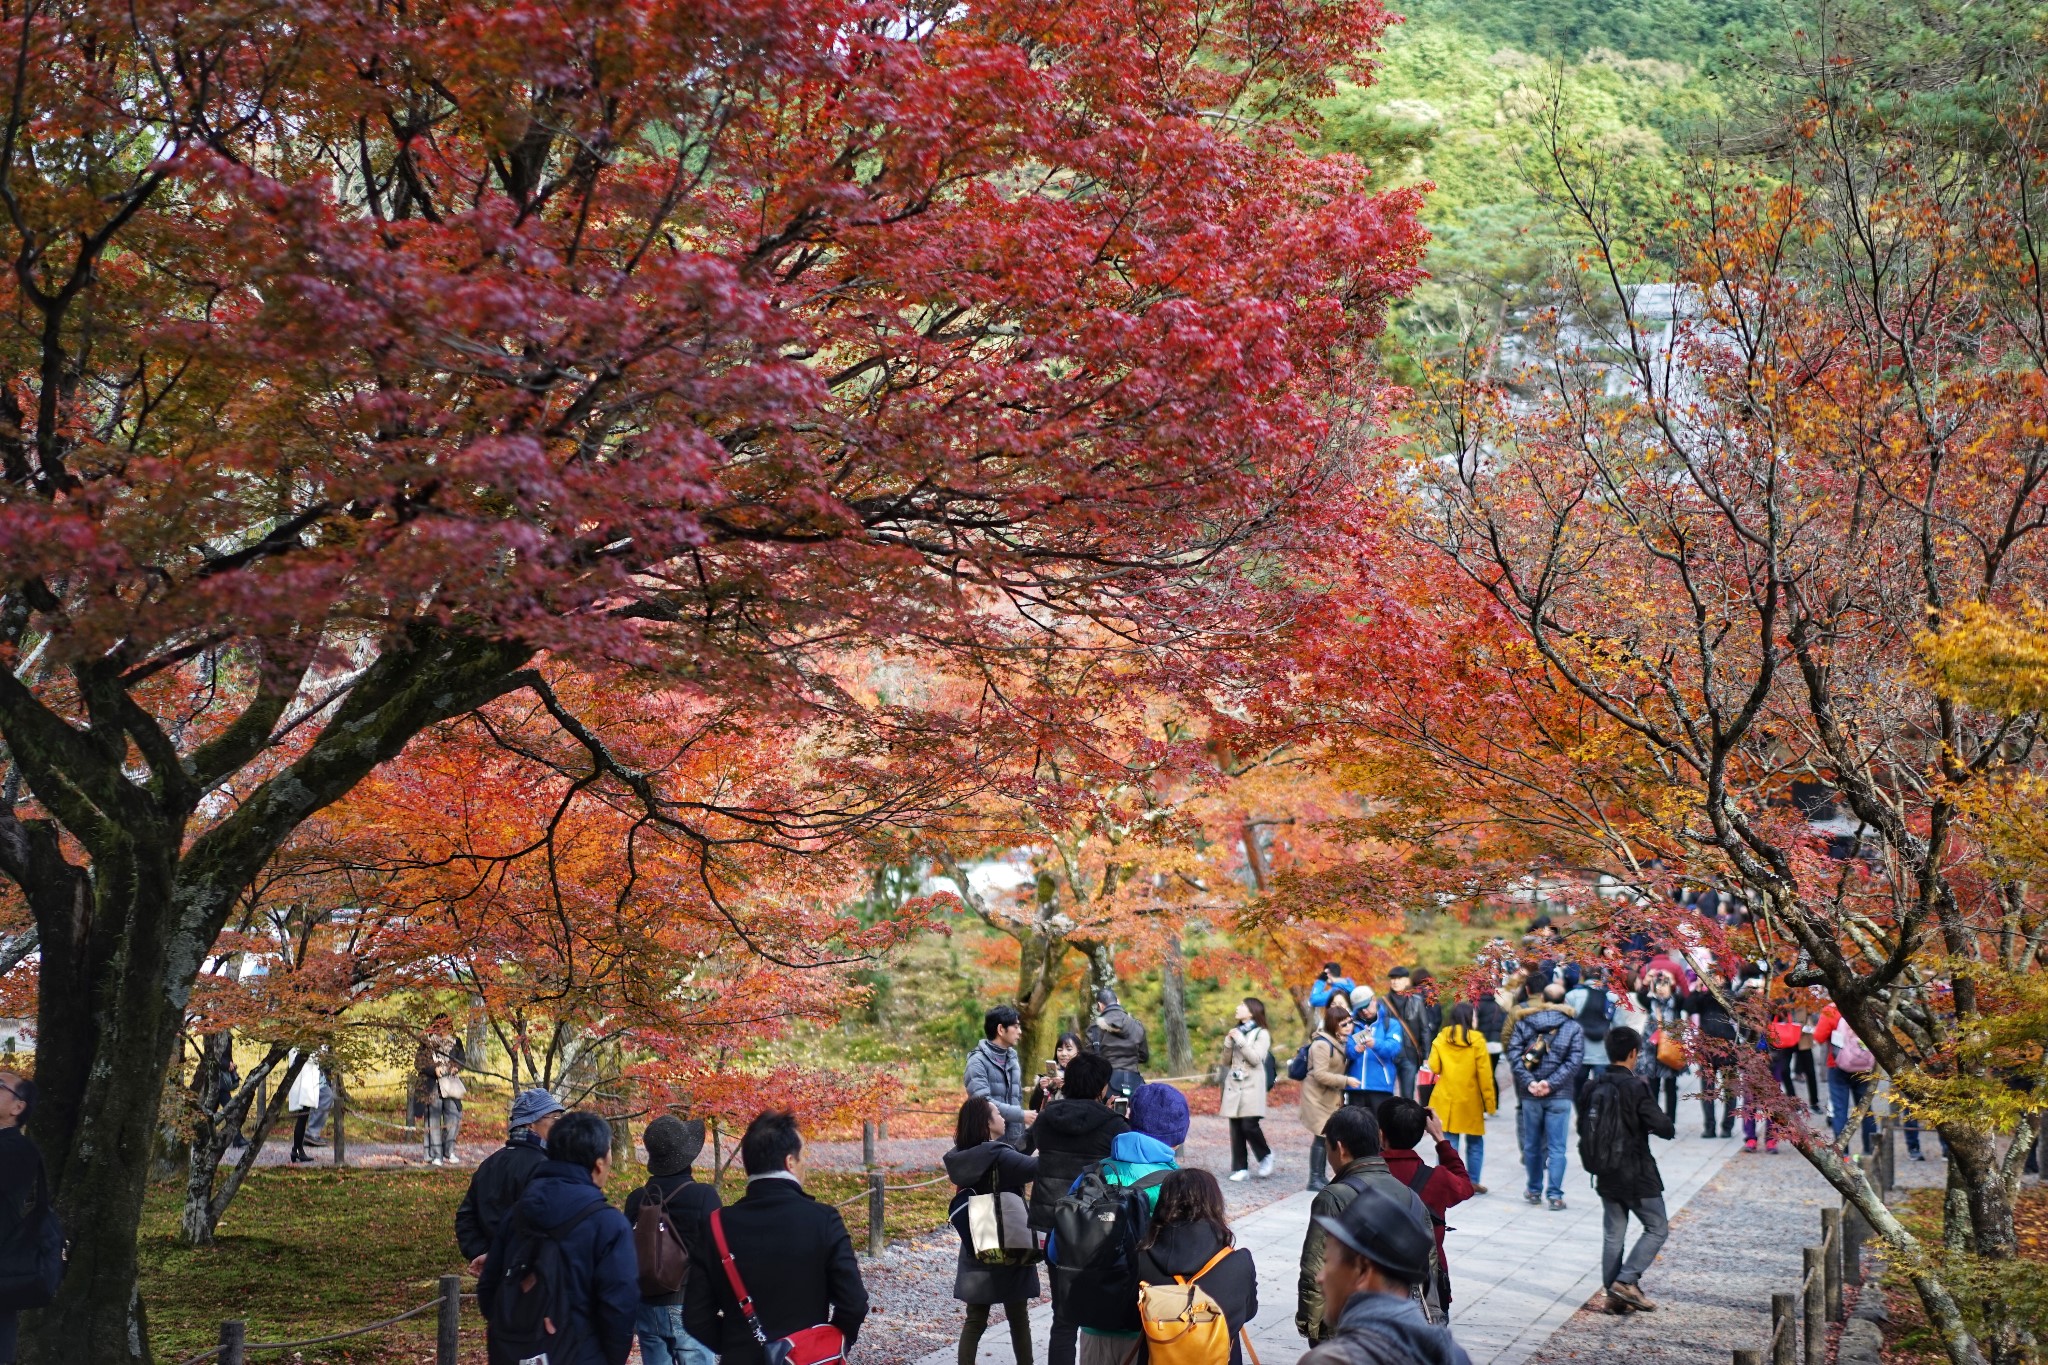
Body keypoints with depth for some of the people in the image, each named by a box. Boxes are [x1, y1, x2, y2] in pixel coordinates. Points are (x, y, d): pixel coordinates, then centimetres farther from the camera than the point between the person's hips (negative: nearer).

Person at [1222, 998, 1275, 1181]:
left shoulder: (1261, 1034, 2)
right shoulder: (1236, 1032, 20)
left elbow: (1256, 1059, -12)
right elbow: (1226, 1062, 17)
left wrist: (1240, 1041, -12)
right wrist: (1228, 1042, 1)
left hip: (1251, 1087, -6)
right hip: (1234, 1087, 6)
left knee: (1249, 1125, -15)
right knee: (1236, 1128, -1)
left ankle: (1265, 1156, 9)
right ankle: (1240, 1168, 2)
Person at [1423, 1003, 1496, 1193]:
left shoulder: (1441, 1038, -2)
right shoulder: (1476, 1040, -9)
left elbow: (1433, 1067, -4)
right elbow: (1484, 1074, -9)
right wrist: (1490, 1102, -4)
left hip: (1445, 1099, 2)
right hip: (1470, 1101, -2)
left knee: (1448, 1142, 5)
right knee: (1474, 1143, 14)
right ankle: (1473, 1182, 15)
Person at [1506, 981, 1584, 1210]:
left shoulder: (1524, 1024, 3)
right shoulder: (1573, 1028, -1)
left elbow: (1514, 1054, -7)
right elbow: (1573, 1062, -10)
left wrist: (1529, 1082, -12)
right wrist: (1551, 1083, -14)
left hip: (1530, 1095, 2)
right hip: (1559, 1096, -2)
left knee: (1532, 1145, 13)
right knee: (1556, 1147, 2)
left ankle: (1534, 1191, 22)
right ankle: (1555, 1195, -1)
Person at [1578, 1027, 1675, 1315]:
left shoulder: (1594, 1086, 1)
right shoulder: (1635, 1087, -17)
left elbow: (1582, 1128, 8)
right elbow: (1663, 1127, -18)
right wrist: (1668, 1124, 4)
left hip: (1606, 1174, 6)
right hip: (1637, 1174, -6)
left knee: (1612, 1235, 11)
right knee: (1657, 1229, 6)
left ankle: (1614, 1294, 12)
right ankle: (1627, 1280, -5)